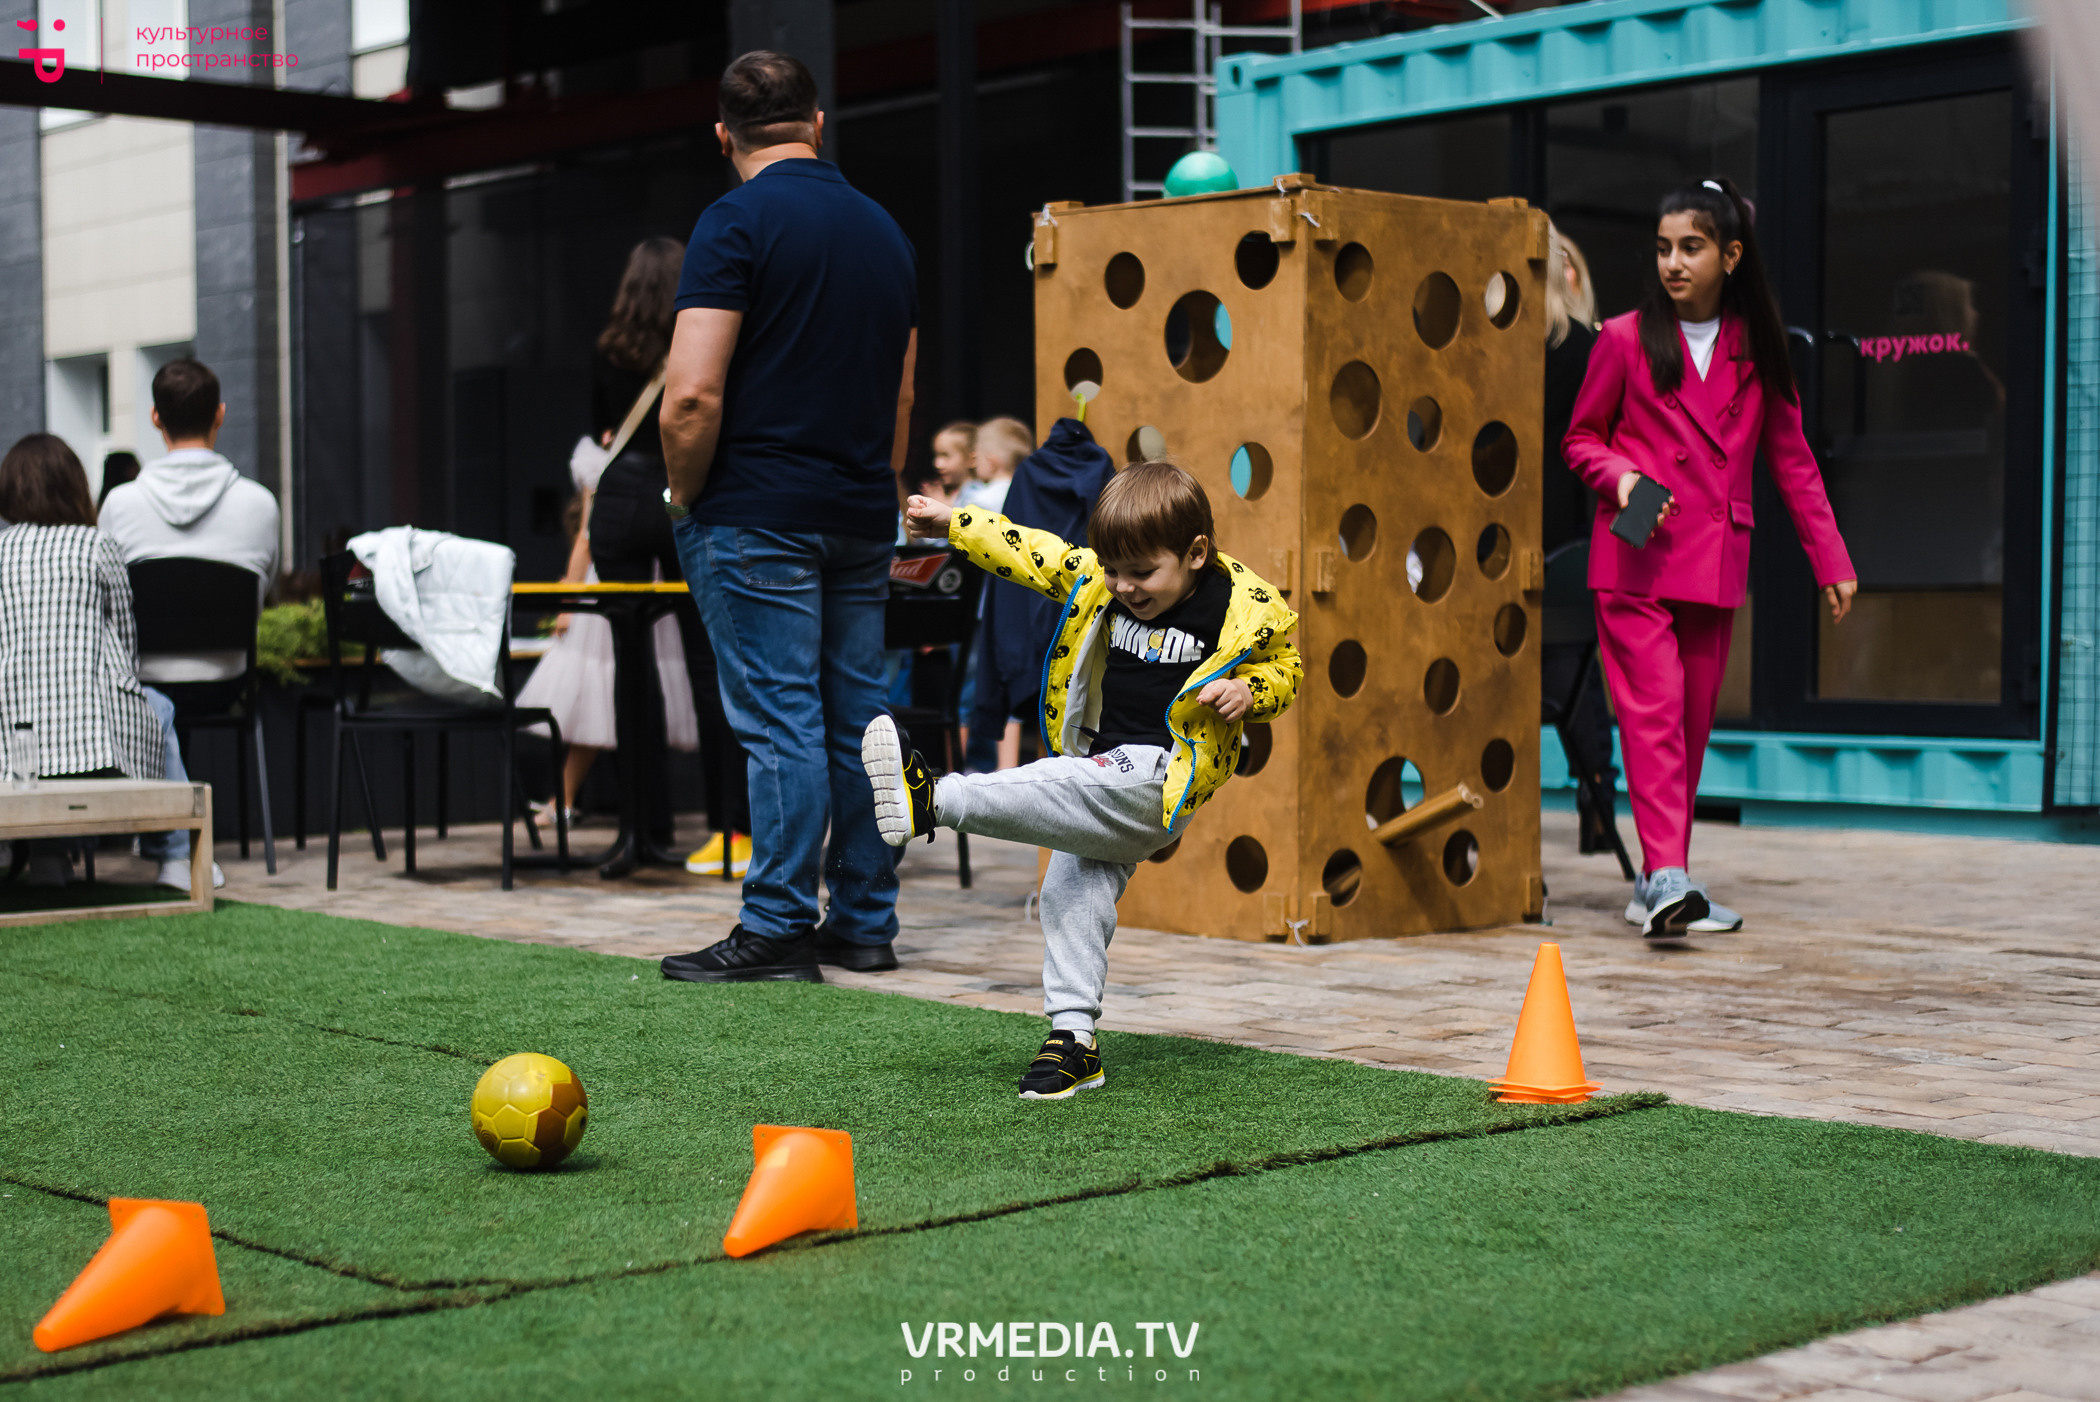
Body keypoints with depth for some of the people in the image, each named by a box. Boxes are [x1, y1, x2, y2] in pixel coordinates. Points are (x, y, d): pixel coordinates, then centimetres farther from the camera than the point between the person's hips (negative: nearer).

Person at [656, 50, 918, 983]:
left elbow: (693, 394, -17)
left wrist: (684, 495, -2)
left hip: (758, 516, -7)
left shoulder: (737, 222, -9)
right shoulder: (884, 230, 13)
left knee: (781, 722, -6)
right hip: (862, 517, 7)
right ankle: (864, 922, 14)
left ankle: (779, 929, -3)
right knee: (859, 721, 9)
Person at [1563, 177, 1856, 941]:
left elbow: (1791, 458, 14)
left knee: (1694, 721, 6)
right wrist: (1621, 475, -12)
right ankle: (1665, 875, -20)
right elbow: (1580, 438, 9)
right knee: (1653, 708, -14)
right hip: (1635, 559, -3)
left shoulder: (1757, 350, 8)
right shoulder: (1625, 339, 0)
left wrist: (1831, 559, 11)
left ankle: (1659, 885, 15)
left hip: (1715, 559, 4)